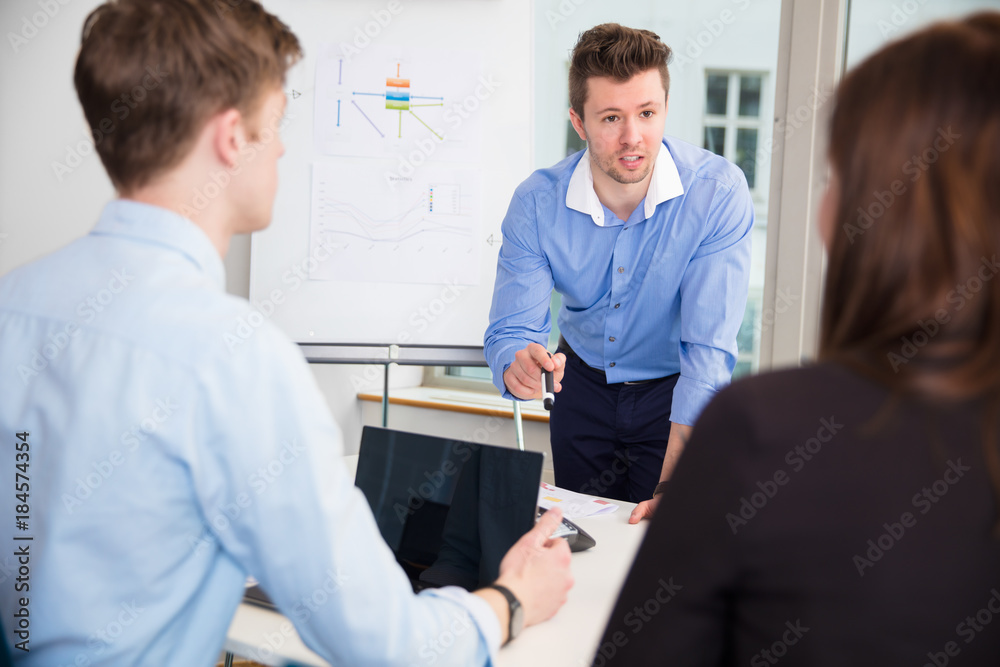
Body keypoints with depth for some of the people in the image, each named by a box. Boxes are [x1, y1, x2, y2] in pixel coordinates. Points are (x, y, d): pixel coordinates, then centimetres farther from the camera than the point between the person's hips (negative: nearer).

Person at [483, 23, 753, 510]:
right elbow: (511, 329, -17)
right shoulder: (537, 202, -19)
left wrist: (674, 488, -38)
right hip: (583, 385, 3)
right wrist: (518, 367, -44)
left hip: (676, 395, -2)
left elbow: (709, 348, -30)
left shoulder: (718, 192, -27)